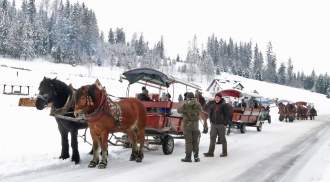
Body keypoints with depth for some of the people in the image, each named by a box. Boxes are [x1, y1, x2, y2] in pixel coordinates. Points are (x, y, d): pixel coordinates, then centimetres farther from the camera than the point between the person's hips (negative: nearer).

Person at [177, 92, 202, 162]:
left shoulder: (185, 104, -10)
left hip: (187, 125, -3)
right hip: (195, 125, 3)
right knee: (195, 141, 11)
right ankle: (196, 157, 13)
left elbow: (179, 110, 6)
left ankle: (188, 157, 2)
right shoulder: (197, 104, -1)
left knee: (188, 141, 1)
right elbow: (200, 109, 12)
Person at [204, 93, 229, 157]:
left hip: (221, 125, -5)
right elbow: (211, 114, 18)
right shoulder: (213, 105, 7)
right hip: (213, 124, 5)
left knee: (222, 139, 5)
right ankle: (210, 152, 3)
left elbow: (227, 115, -8)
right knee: (212, 138, 2)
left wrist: (225, 124, -12)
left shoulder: (224, 105, -9)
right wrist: (211, 121, 9)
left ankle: (224, 152, 16)